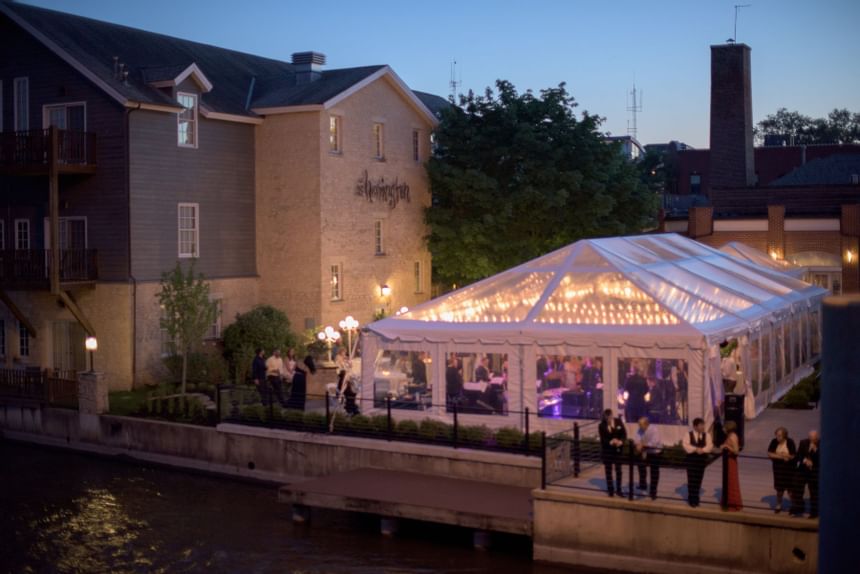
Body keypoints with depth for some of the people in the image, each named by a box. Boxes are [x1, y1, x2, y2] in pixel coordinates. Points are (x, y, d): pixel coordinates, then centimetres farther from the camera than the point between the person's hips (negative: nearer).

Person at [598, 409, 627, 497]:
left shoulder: (618, 422, -4)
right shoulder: (602, 425, -9)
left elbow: (624, 434, -4)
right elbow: (603, 439, -14)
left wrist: (621, 441, -23)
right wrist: (610, 442, -33)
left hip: (618, 449, 2)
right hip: (607, 450, -2)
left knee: (618, 469, 10)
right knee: (608, 470, 5)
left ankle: (618, 489, 21)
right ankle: (610, 489, 15)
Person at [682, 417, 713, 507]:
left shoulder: (706, 435, 5)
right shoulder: (688, 435, -3)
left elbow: (710, 446, -6)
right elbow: (685, 445, -14)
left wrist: (702, 450, -24)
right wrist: (696, 449, -25)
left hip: (702, 460, 3)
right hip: (691, 460, -2)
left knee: (698, 480, 7)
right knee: (691, 480, -2)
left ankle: (695, 499, 18)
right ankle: (691, 500, 6)